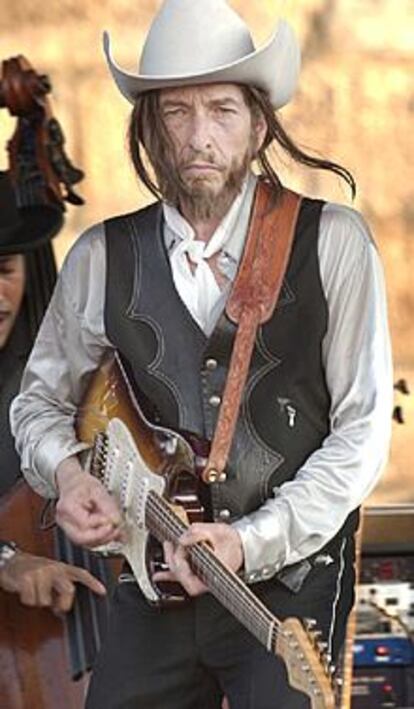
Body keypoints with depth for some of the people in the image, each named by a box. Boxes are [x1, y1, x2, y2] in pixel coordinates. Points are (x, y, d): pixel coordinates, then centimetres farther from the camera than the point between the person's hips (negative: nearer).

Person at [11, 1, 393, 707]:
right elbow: (40, 400, 18)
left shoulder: (332, 243, -4)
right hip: (154, 583, 3)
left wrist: (254, 541, -16)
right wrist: (64, 471, -4)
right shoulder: (101, 258, 4)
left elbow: (362, 429, -6)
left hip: (291, 576, -3)